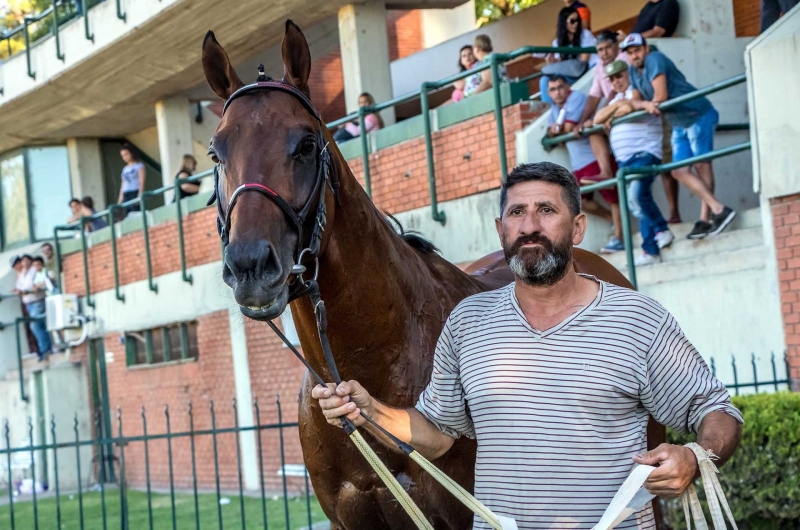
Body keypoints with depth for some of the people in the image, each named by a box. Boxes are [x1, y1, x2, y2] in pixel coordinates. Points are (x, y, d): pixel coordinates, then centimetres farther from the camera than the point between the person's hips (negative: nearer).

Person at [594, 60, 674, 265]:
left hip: (644, 154, -8)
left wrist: (611, 116, -4)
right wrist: (616, 105, -5)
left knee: (636, 194, -27)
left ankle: (662, 230, -12)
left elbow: (629, 106, -21)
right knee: (639, 200, 4)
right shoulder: (617, 98, 25)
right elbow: (597, 119, 8)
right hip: (624, 160, 8)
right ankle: (651, 251, 3)